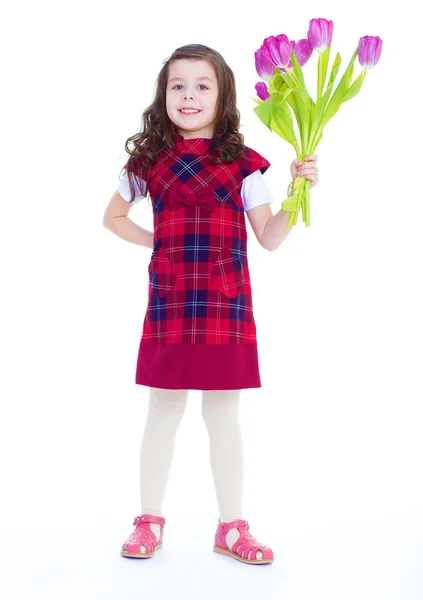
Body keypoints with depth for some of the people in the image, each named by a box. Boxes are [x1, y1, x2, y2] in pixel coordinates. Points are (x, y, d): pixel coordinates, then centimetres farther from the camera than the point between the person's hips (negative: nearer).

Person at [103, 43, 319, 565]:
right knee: (163, 410, 9)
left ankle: (231, 527, 20)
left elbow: (268, 238, 2)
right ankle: (149, 521, 24)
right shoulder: (149, 160, 6)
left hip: (226, 305, 0)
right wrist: (158, 243, 6)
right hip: (169, 303, 1)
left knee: (223, 415, 7)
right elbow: (113, 216, 19)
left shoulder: (242, 164, 3)